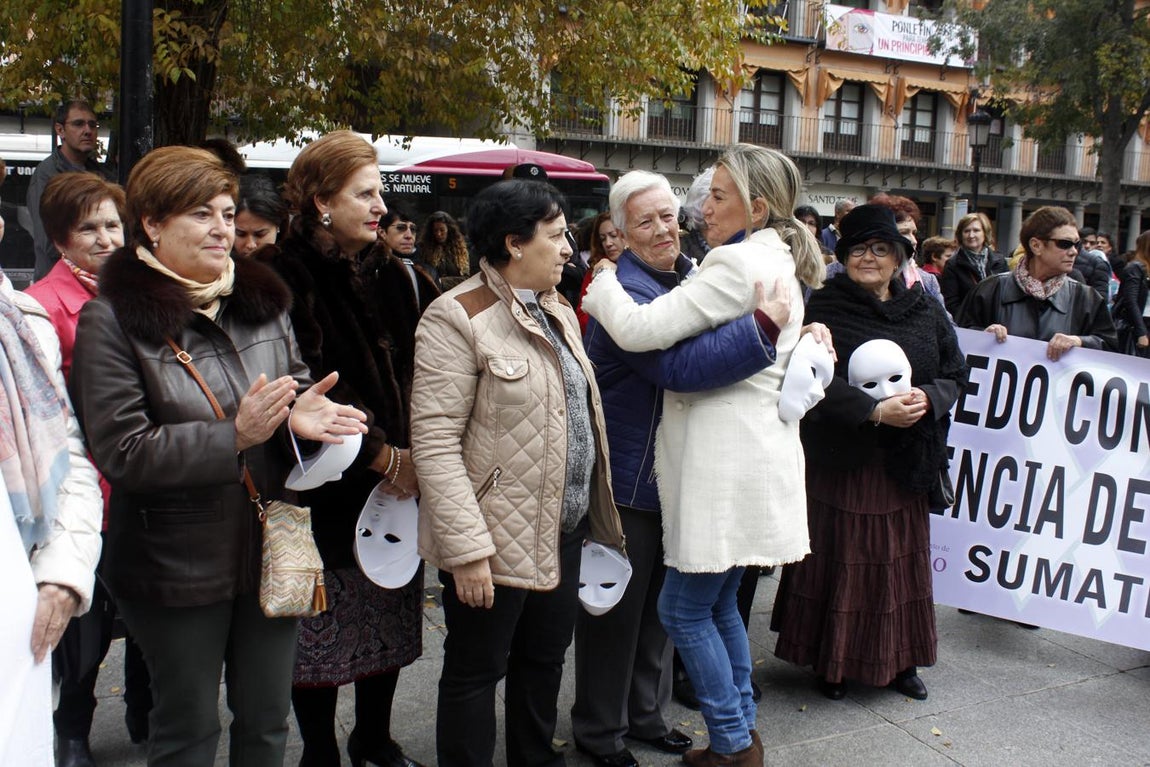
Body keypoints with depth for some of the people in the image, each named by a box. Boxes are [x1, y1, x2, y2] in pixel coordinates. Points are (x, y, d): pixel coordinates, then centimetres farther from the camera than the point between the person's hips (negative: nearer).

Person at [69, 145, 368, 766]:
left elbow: (297, 383, 12)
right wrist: (234, 436, -26)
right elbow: (120, 451, -17)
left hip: (271, 547, 5)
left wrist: (301, 412, -14)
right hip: (179, 565, -4)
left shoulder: (261, 300, 4)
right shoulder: (112, 319, -11)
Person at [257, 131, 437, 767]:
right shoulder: (284, 277, -10)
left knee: (391, 616, 14)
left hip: (397, 481, 5)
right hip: (325, 490, -5)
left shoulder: (393, 273, 8)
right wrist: (381, 456, -15)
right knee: (321, 626, 5)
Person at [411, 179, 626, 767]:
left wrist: (589, 510, 12)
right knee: (476, 672, 7)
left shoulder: (558, 312, 11)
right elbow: (434, 440, -20)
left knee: (544, 659, 20)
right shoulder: (458, 317, -15)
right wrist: (466, 547, -23)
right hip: (496, 540, -8)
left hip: (562, 530, 8)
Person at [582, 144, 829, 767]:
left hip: (729, 461, -10)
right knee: (718, 603, 19)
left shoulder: (739, 263, -16)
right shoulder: (778, 262, 16)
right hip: (747, 453, 10)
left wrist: (601, 284, -4)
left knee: (683, 608, 1)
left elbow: (639, 330, -19)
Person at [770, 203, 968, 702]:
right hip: (840, 457, -3)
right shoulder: (825, 308, -6)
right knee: (839, 558, 4)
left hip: (905, 460, 4)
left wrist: (927, 398, -13)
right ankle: (832, 661, 19)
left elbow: (954, 375, 8)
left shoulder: (926, 313, 6)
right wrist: (876, 411, -26)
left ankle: (900, 660, 26)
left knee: (901, 561, 11)